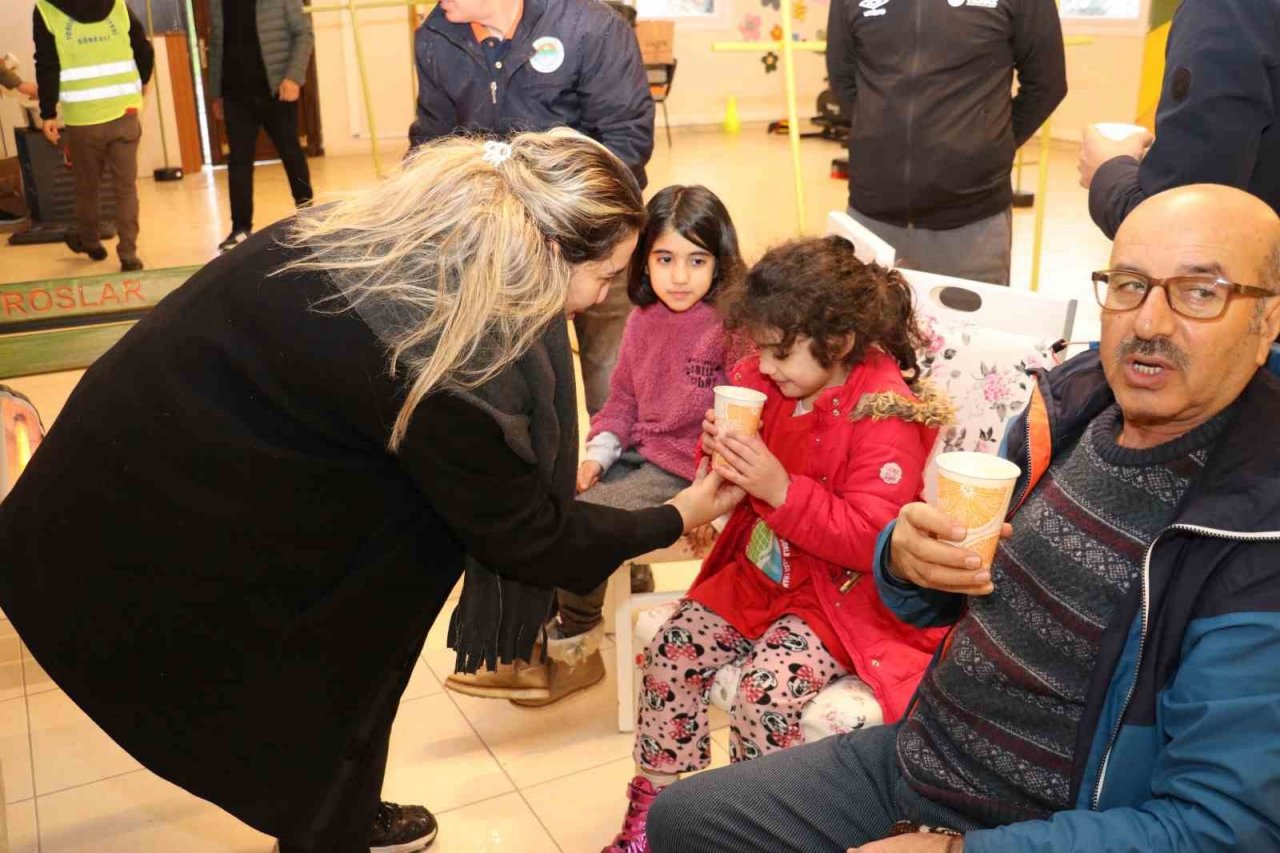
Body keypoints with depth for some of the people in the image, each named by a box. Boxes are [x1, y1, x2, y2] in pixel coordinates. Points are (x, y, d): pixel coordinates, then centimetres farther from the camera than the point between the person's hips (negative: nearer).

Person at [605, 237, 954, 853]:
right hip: (761, 570, 7)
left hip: (845, 595, -7)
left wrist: (781, 490, -33)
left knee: (769, 687, -27)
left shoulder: (885, 415, -21)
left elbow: (870, 540, -25)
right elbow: (742, 491, 14)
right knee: (672, 652, -6)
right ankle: (653, 802, 11)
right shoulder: (767, 383, -1)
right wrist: (720, 451, -11)